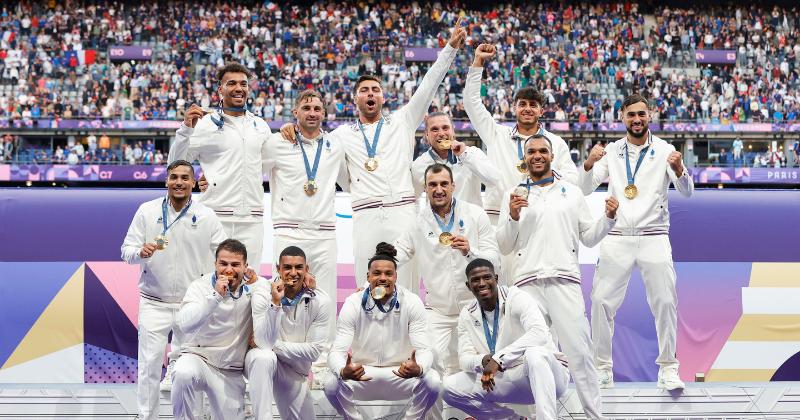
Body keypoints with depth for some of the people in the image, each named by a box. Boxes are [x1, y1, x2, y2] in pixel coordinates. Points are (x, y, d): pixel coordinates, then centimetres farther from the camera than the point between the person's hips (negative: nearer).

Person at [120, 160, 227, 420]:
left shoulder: (207, 217, 2)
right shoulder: (147, 211, 2)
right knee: (149, 365, -4)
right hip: (154, 303, 0)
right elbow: (126, 250, 2)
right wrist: (141, 252, -20)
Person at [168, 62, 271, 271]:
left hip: (252, 220, 4)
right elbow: (176, 164, 1)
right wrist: (186, 129, -11)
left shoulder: (260, 126, 15)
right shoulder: (206, 124, 1)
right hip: (216, 217, -4)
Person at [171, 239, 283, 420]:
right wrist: (216, 296, -36)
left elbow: (266, 342, -18)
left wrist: (275, 303, -30)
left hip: (231, 372, 2)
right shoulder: (200, 286, -11)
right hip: (197, 357, -2)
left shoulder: (254, 289, -9)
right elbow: (185, 325, -30)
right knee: (184, 374, -34)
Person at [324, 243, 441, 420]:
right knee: (332, 385, -30)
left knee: (432, 382, -30)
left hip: (401, 373, 0)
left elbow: (424, 349, -16)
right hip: (362, 374, 0)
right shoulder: (353, 304, -10)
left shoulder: (412, 303, -10)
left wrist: (418, 369, -43)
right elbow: (337, 351, -16)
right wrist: (343, 371, -43)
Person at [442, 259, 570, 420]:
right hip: (505, 379, 6)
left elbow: (540, 333, -30)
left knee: (534, 352, -39)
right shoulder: (466, 315, 4)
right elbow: (464, 358, 0)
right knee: (450, 386, -9)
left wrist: (498, 359, -35)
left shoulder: (516, 298, -13)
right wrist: (484, 361, -25)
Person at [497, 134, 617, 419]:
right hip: (527, 283, 1)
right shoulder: (515, 195, 14)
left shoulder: (572, 193, 16)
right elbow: (504, 246, 10)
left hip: (565, 281, -1)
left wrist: (609, 218, -1)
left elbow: (589, 237, 15)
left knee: (578, 350, -7)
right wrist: (513, 217, -6)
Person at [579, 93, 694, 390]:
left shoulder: (664, 151, 2)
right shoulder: (611, 152, 8)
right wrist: (589, 164, -19)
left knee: (665, 302, -6)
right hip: (617, 238, 1)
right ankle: (602, 369, 7)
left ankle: (668, 369, 6)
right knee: (601, 301, -3)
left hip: (654, 237, -1)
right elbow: (585, 189, 1)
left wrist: (678, 169, -28)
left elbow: (686, 192, -6)